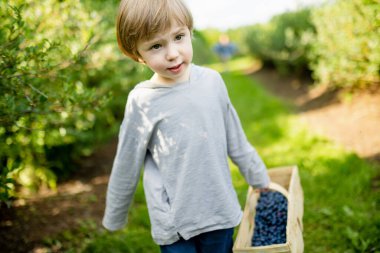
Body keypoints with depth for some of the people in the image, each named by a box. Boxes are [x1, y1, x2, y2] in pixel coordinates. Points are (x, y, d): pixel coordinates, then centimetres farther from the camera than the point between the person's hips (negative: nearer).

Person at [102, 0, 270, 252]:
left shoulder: (211, 80, -5)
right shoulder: (142, 102, -14)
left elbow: (236, 140, 8)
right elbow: (126, 169, -4)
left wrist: (260, 179, 16)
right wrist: (114, 219, 6)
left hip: (220, 211, 3)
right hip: (173, 222, -3)